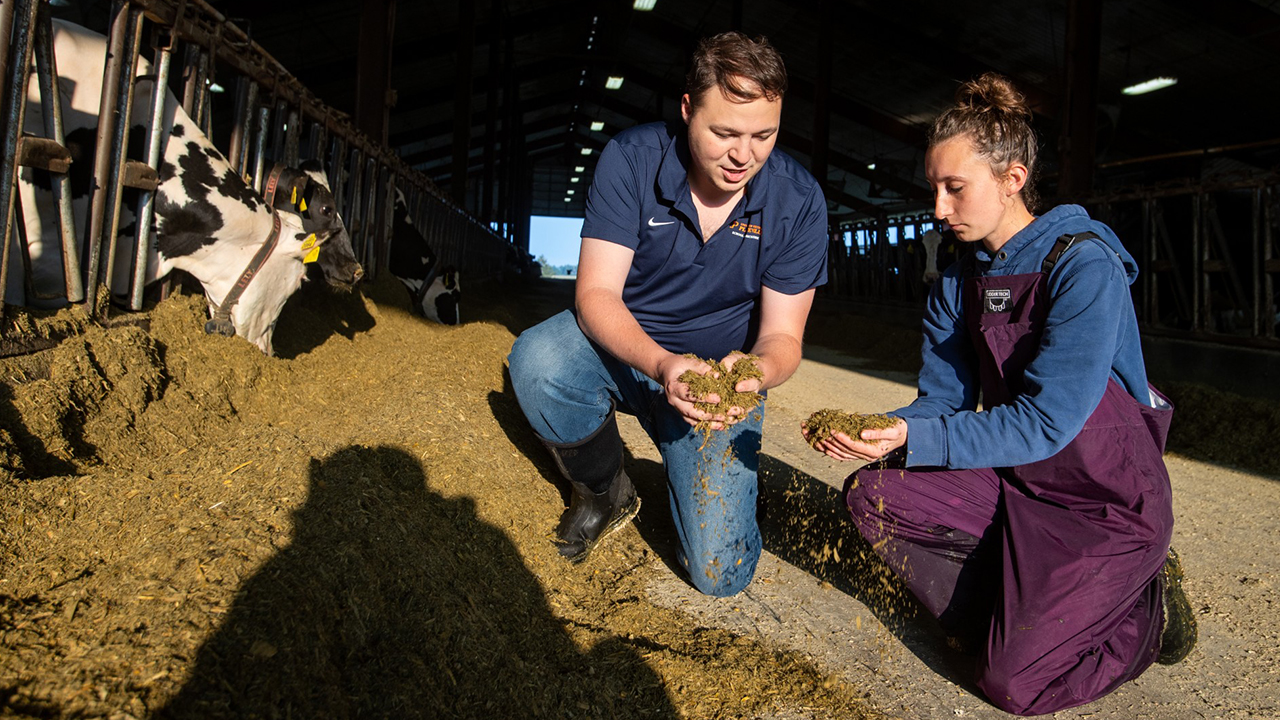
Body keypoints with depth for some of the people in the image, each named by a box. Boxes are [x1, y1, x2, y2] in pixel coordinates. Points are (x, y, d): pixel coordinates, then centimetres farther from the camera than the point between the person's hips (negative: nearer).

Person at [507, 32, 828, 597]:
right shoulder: (630, 160, -17)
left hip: (722, 370, 0)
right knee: (536, 361, -35)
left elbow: (782, 336, -11)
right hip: (622, 345, 1)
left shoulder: (798, 201, -14)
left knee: (719, 572, -12)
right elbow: (596, 294, -22)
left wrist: (754, 371, -37)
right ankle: (605, 492, -2)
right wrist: (661, 364, -42)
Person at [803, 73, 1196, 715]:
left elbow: (1045, 422, -25)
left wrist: (915, 439, -33)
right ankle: (1008, 605, 2)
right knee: (870, 494, -12)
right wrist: (877, 431, -20)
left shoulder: (1085, 267, -20)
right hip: (1012, 483, 6)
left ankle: (1146, 608, 13)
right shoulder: (956, 287, 2)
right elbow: (942, 403, 0)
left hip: (1110, 500, -6)